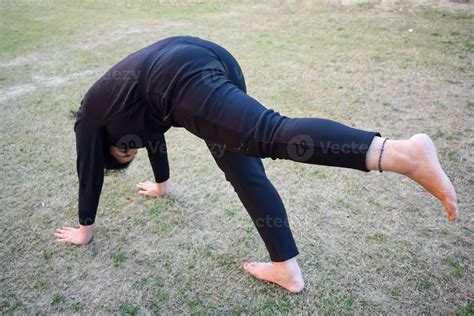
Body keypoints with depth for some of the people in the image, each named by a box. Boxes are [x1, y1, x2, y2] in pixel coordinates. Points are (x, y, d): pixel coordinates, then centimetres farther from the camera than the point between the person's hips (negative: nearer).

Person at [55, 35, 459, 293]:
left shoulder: (90, 118, 27)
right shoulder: (122, 103, 45)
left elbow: (90, 171, 30)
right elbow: (154, 130, 58)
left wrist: (85, 229, 42)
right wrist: (162, 184, 71)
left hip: (182, 78, -8)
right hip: (214, 57, 8)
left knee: (273, 135, -26)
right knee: (246, 172, 7)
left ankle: (400, 153, -40)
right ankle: (287, 269, 9)